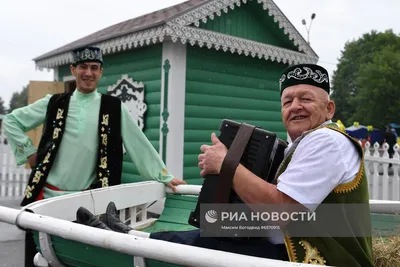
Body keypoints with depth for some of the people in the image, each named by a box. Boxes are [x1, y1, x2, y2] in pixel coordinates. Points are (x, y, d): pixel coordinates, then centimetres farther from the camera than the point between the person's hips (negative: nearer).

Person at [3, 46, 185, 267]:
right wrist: (28, 152, 6)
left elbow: (139, 145, 4)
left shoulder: (113, 108, 2)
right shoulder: (55, 103, 6)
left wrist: (164, 177, 3)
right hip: (47, 195, 2)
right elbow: (11, 120, 15)